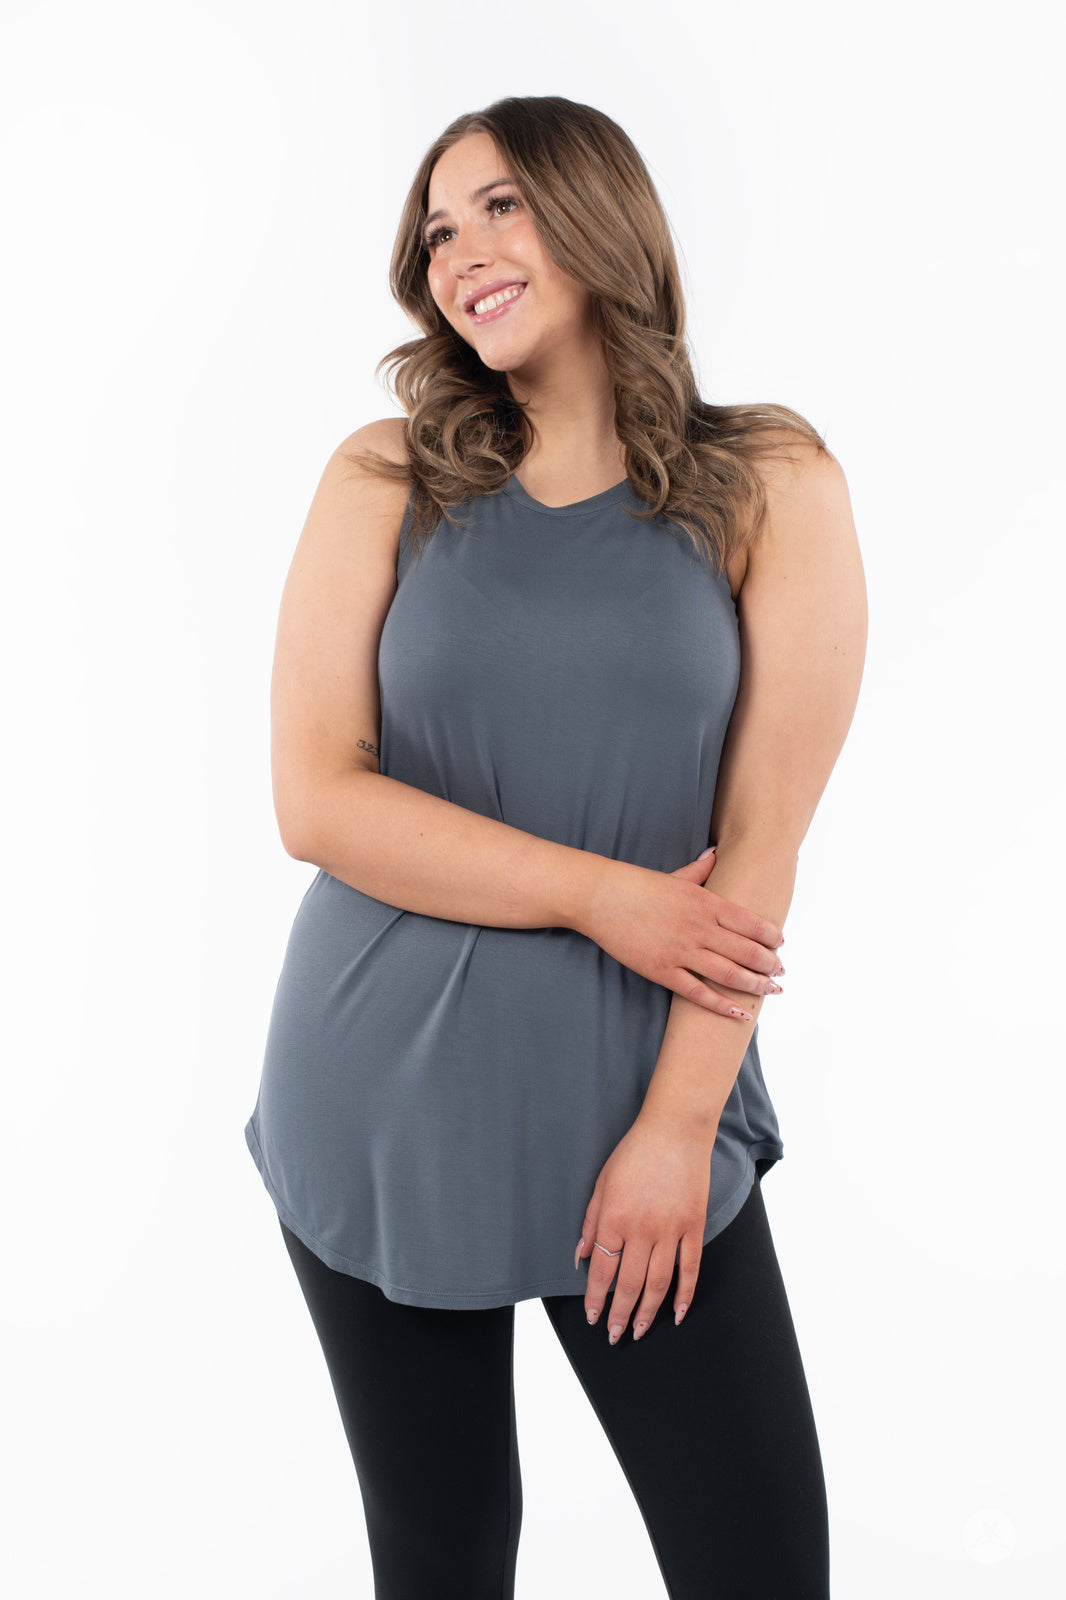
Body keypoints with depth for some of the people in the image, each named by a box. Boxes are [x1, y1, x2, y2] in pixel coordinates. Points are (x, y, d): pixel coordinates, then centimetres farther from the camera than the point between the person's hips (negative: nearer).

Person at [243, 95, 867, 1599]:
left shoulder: (769, 486, -1)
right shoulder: (389, 482, 1)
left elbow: (762, 837, -5)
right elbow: (316, 800, -7)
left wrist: (681, 1127, -8)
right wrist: (604, 894, -13)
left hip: (643, 1095, 0)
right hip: (383, 1104, 1)